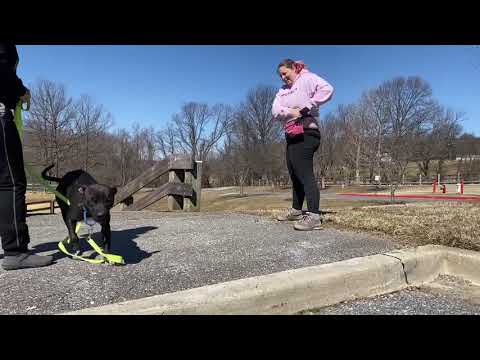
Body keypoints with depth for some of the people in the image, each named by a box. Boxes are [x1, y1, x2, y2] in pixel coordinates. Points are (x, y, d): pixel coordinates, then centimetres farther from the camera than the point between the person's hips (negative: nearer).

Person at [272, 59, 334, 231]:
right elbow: (275, 110, 5)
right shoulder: (283, 90, 21)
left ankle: (314, 216, -20)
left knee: (304, 172, -18)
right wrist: (289, 112, -15)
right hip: (291, 135, 9)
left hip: (305, 133, -9)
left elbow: (327, 89, -17)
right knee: (294, 173, 12)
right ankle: (296, 210, 23)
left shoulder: (307, 78, 1)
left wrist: (306, 107, -20)